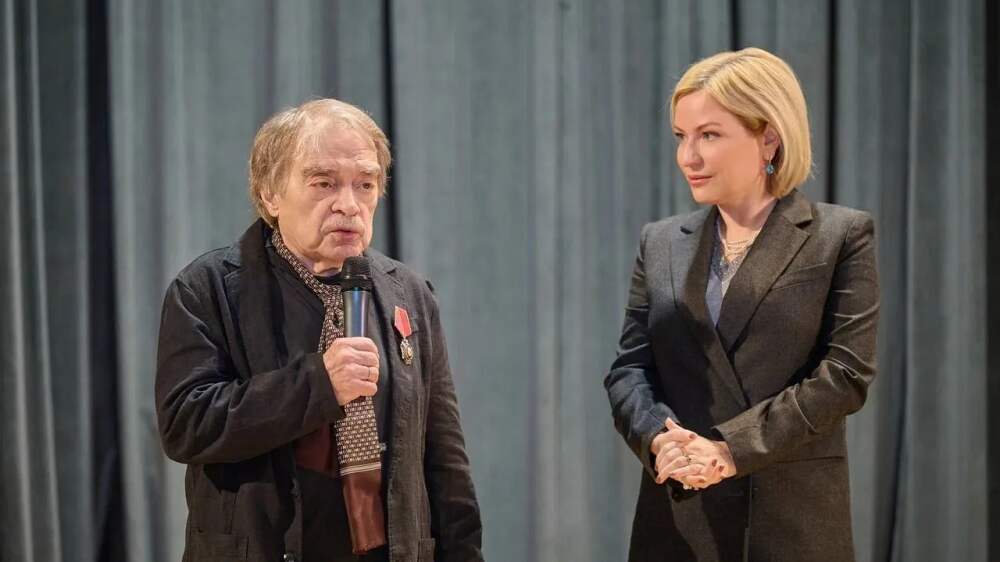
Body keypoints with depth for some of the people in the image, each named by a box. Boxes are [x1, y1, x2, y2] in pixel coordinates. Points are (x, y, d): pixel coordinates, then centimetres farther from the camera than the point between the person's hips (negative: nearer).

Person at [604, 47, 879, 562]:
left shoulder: (841, 236, 0)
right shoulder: (661, 244, 11)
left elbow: (846, 374, -8)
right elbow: (628, 369, 6)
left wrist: (731, 449, -16)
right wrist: (660, 436, -14)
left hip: (794, 516, -3)